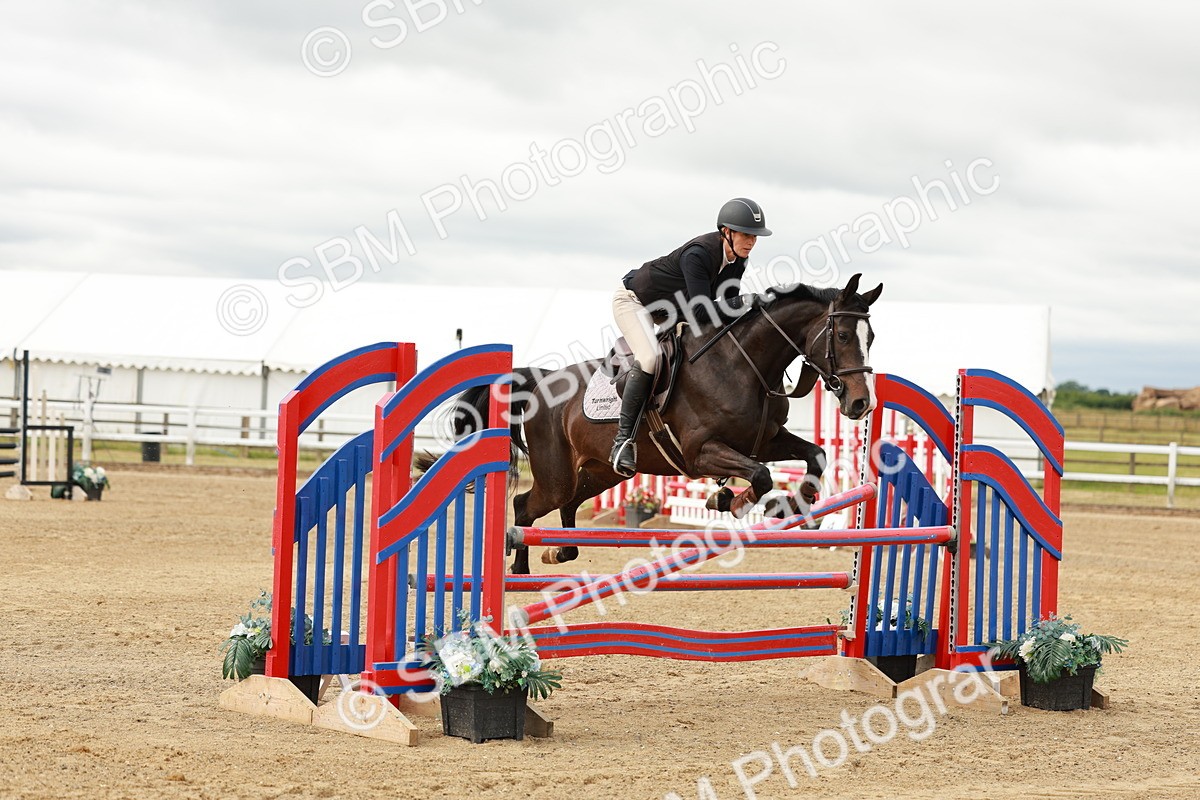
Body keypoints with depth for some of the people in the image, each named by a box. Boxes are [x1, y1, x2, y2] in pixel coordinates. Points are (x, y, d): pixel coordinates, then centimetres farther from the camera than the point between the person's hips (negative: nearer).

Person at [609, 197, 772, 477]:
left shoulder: (737, 258, -10)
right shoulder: (697, 254, -35)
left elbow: (727, 304, -2)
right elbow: (701, 310, -39)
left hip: (669, 311, 9)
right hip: (634, 300, -9)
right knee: (650, 357, -29)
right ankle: (623, 437, -27)